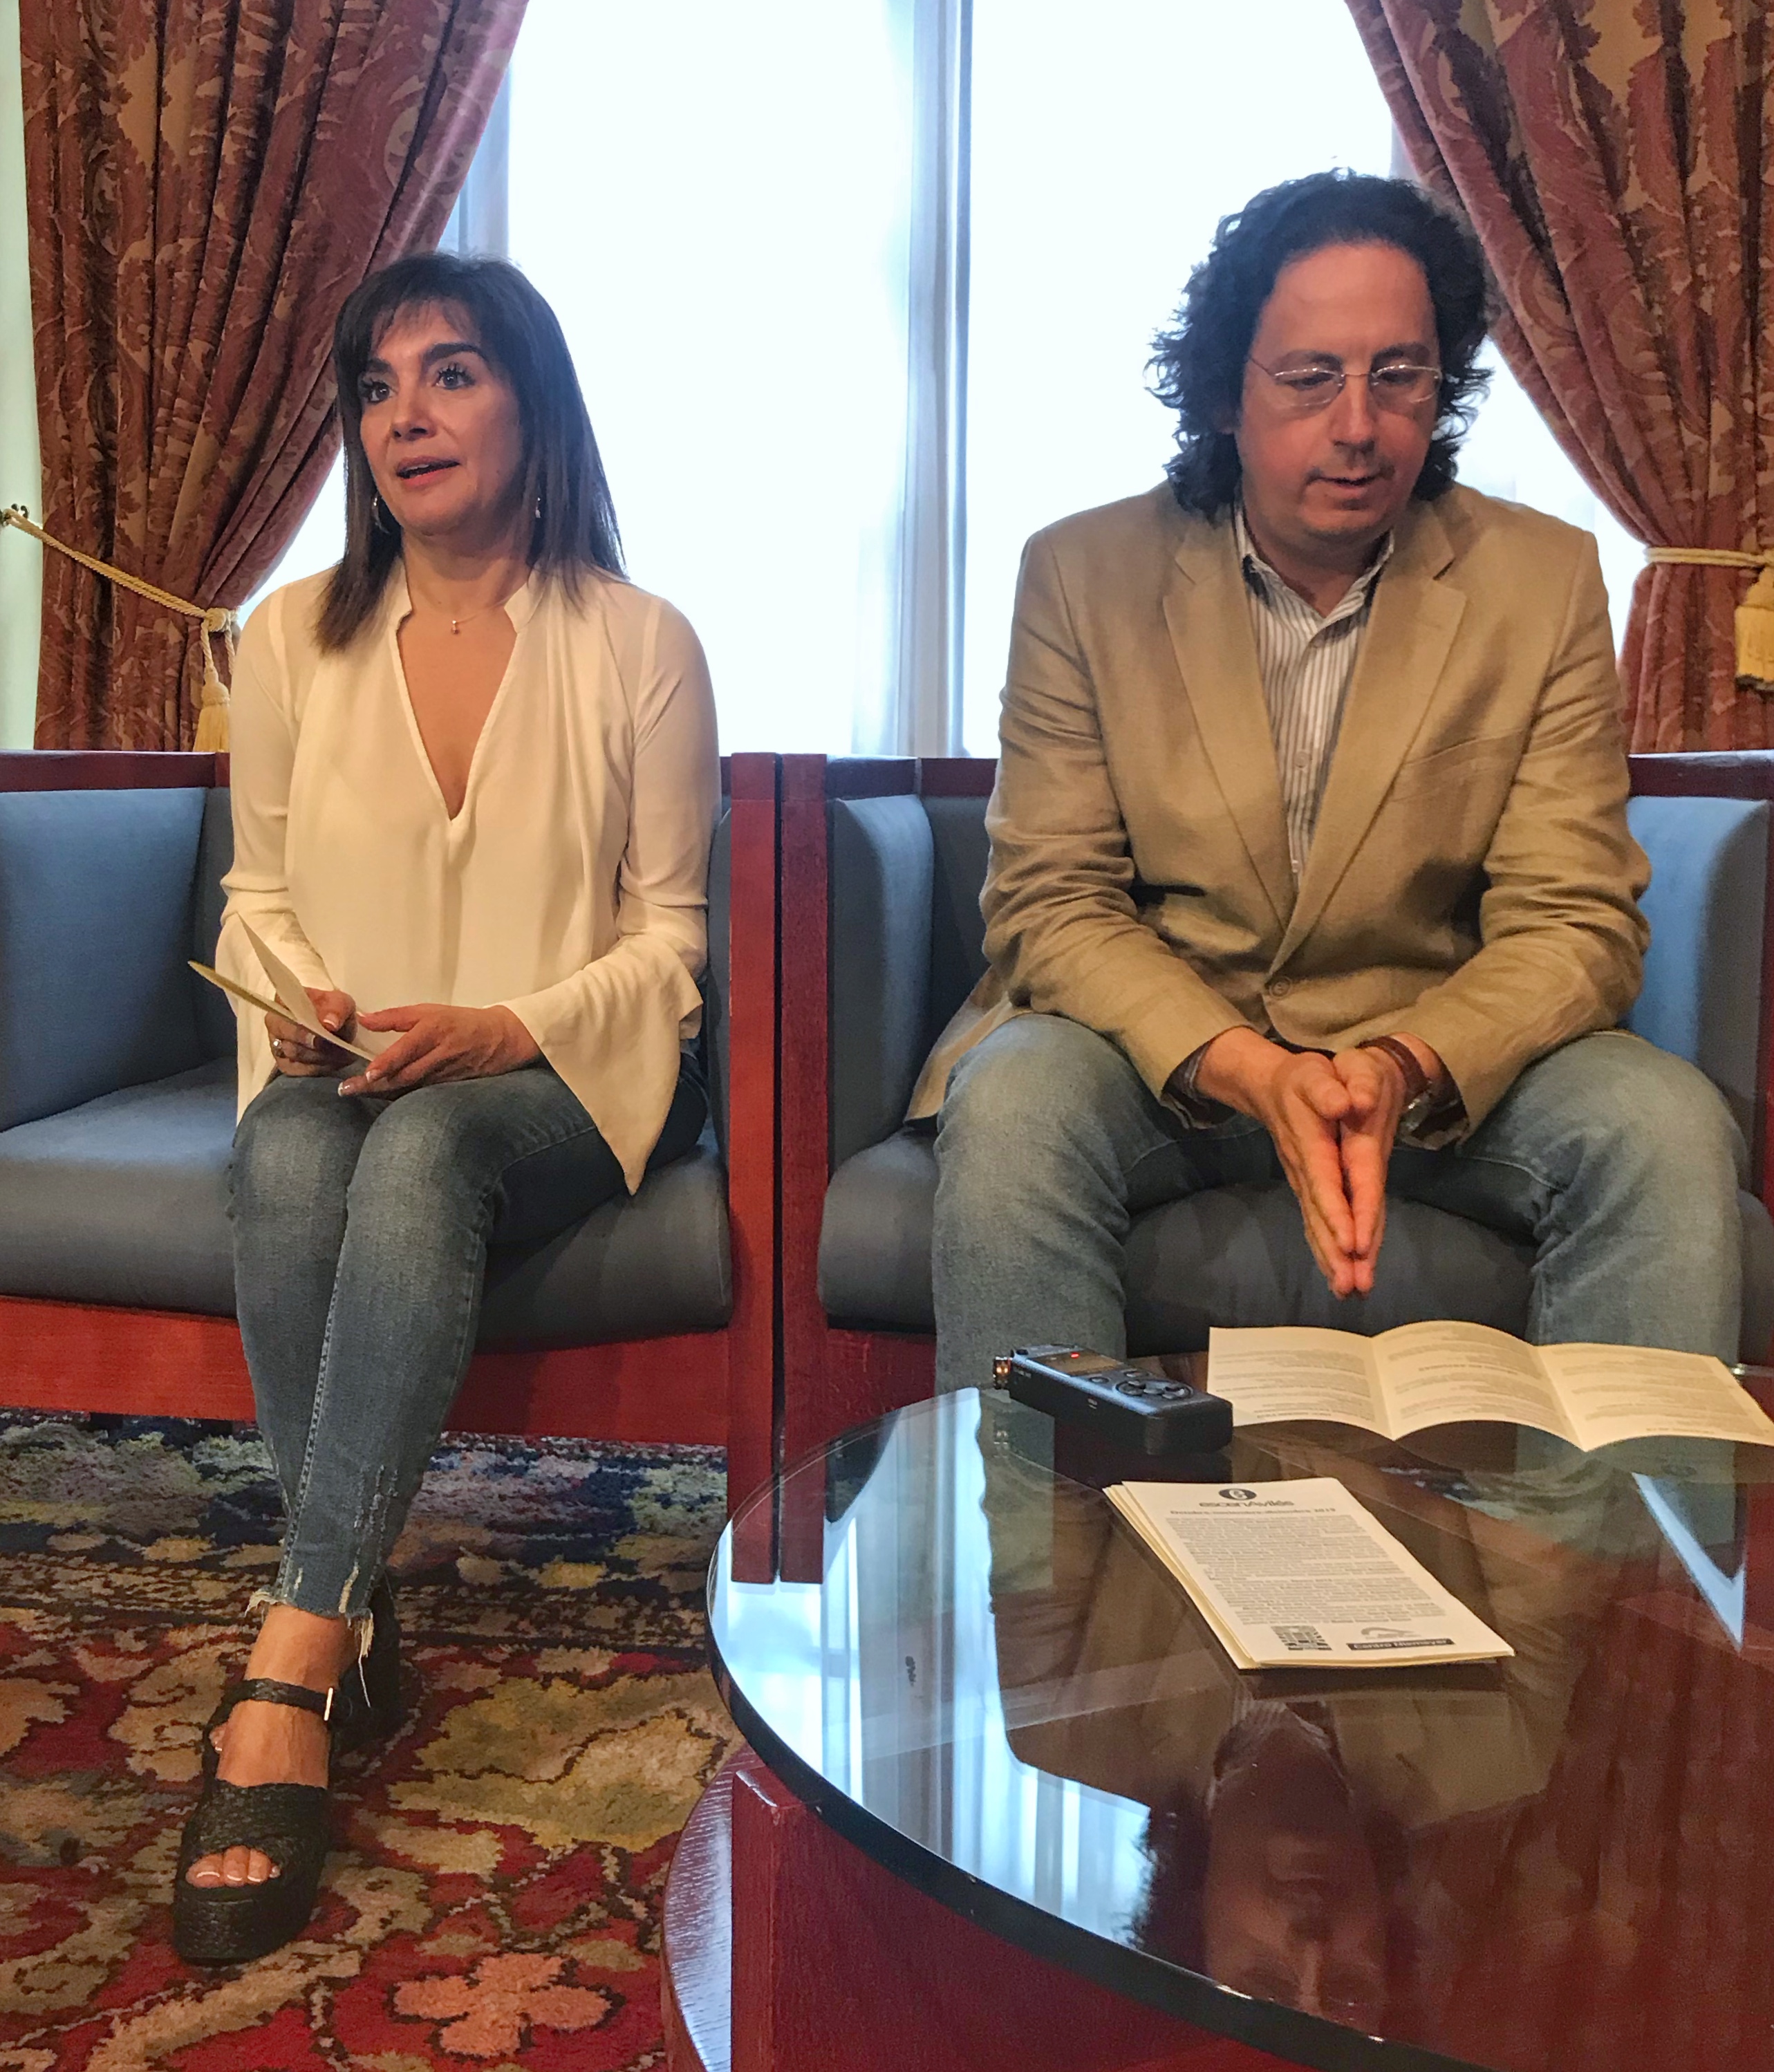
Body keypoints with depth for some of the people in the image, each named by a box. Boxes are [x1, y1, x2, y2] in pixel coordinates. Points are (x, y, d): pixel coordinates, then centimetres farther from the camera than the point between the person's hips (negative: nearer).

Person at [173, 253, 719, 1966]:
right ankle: (353, 1625, -25)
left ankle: (289, 1666, -37)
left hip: (563, 1074, -2)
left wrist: (506, 1027, -17)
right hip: (346, 1065, 3)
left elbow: (667, 933, 0)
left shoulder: (640, 644, -1)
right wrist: (293, 995, -7)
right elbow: (258, 887, 16)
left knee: (420, 1149, -37)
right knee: (286, 1159, -34)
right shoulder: (295, 640, 7)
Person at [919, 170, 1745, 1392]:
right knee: (1013, 1104, -32)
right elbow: (1052, 903, -7)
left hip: (1445, 1062, 1)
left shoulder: (1546, 581, -1)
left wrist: (1407, 1067, -27)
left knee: (1668, 1129, -26)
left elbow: (1574, 922, -5)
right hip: (1160, 1047, -1)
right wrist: (1246, 1071, -25)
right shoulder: (1084, 573, -2)